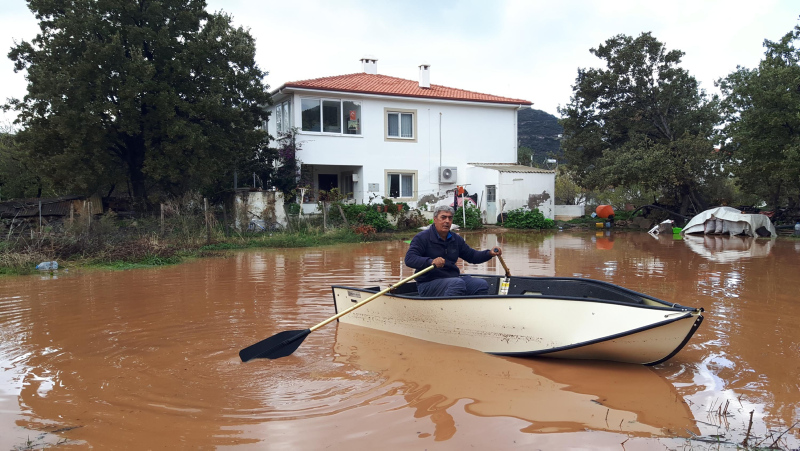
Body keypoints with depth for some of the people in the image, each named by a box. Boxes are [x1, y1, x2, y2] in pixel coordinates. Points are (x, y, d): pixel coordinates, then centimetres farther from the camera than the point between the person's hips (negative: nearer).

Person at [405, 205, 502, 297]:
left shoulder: (456, 239, 16)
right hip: (428, 284, -7)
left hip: (453, 278, 7)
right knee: (458, 283, -33)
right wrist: (431, 261, -36)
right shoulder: (422, 237, -6)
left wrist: (490, 253, 6)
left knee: (482, 284, -9)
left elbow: (471, 255, 25)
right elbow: (409, 259, -18)